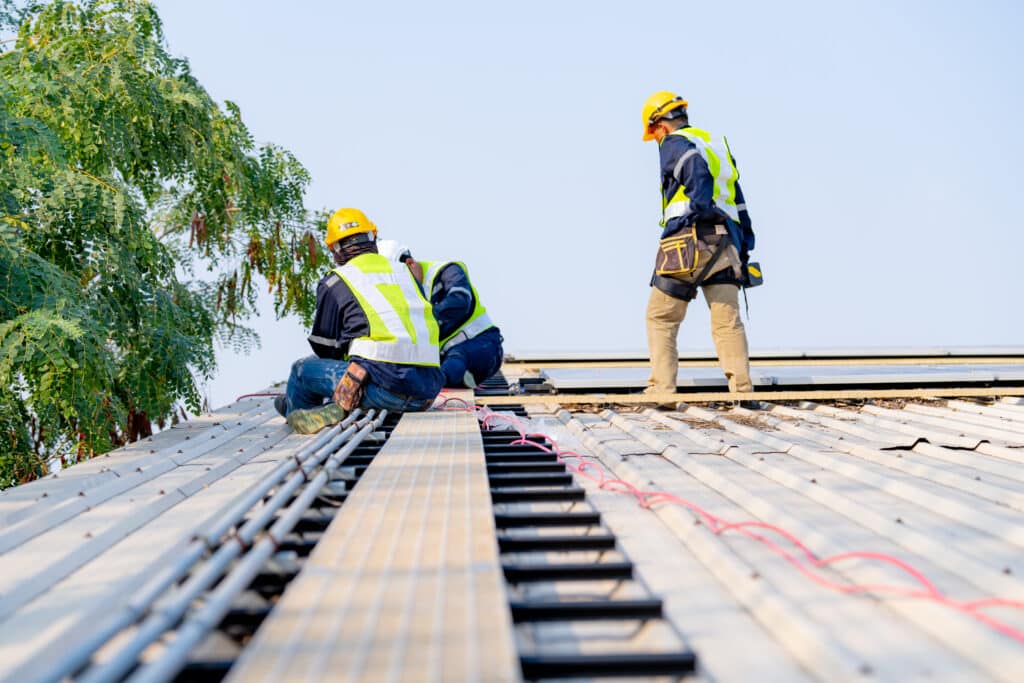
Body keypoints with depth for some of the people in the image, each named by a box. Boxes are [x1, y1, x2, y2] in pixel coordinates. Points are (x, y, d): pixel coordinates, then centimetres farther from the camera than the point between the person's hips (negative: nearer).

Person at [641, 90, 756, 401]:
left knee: (660, 318, 4)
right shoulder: (718, 143, 25)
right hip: (726, 243, 6)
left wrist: (697, 213, -24)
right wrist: (744, 247, 22)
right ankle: (742, 386, -7)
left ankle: (662, 387, 0)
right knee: (728, 321, 1)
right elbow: (738, 200, 23)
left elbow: (698, 174, -20)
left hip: (689, 239, -6)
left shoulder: (674, 143, 3)